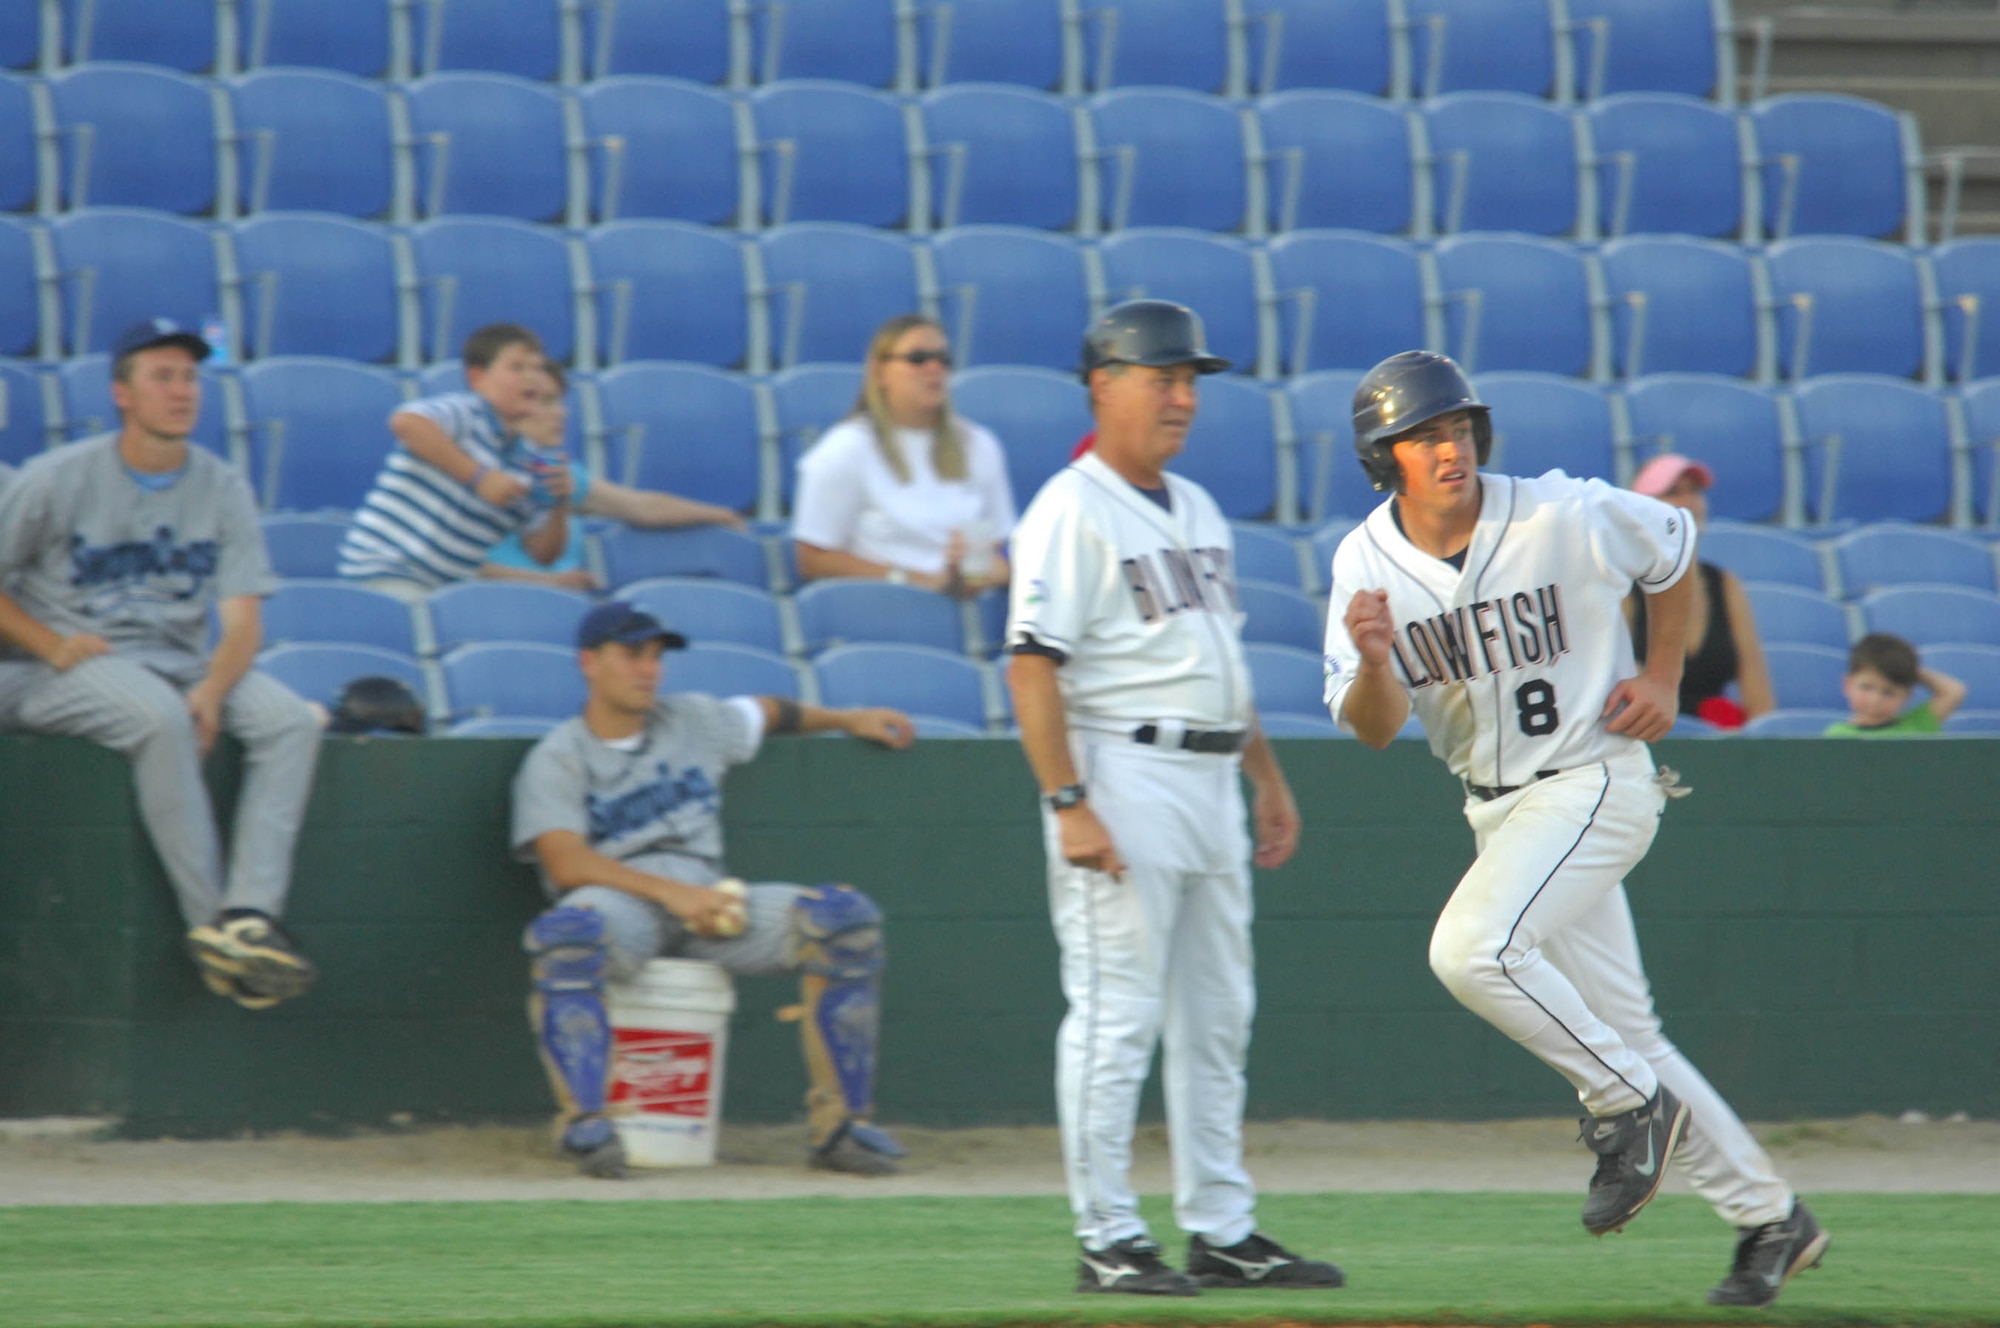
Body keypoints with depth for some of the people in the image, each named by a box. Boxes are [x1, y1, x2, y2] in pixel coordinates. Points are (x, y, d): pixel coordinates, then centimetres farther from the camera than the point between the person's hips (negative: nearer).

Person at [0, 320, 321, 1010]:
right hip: (72, 665, -4)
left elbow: (243, 617, 1)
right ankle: (210, 921, -31)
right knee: (159, 714, -35)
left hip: (185, 661, 4)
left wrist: (212, 688, -19)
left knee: (290, 720, -21)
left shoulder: (222, 490, 8)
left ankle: (248, 915, -35)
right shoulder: (55, 480, -2)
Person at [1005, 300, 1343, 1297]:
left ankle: (1221, 1232, 16)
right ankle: (1108, 1241, -3)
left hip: (1210, 782, 9)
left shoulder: (1196, 510, 17)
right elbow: (1032, 665, -17)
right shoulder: (1072, 512, -10)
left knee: (1216, 1020, 11)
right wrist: (1068, 804, -23)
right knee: (1116, 1019, -6)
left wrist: (1268, 777, 20)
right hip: (1123, 777, -9)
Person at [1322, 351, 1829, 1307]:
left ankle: (1629, 1104, -8)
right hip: (1498, 809, 5)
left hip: (1598, 781, -5)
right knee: (1620, 1029, 8)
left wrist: (1663, 677, -2)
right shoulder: (1365, 564, -5)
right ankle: (1768, 1218, 19)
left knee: (1472, 948, -26)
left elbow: (1674, 547, 5)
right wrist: (1373, 660, -30)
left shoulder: (1568, 518, -14)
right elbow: (1372, 728, -9)